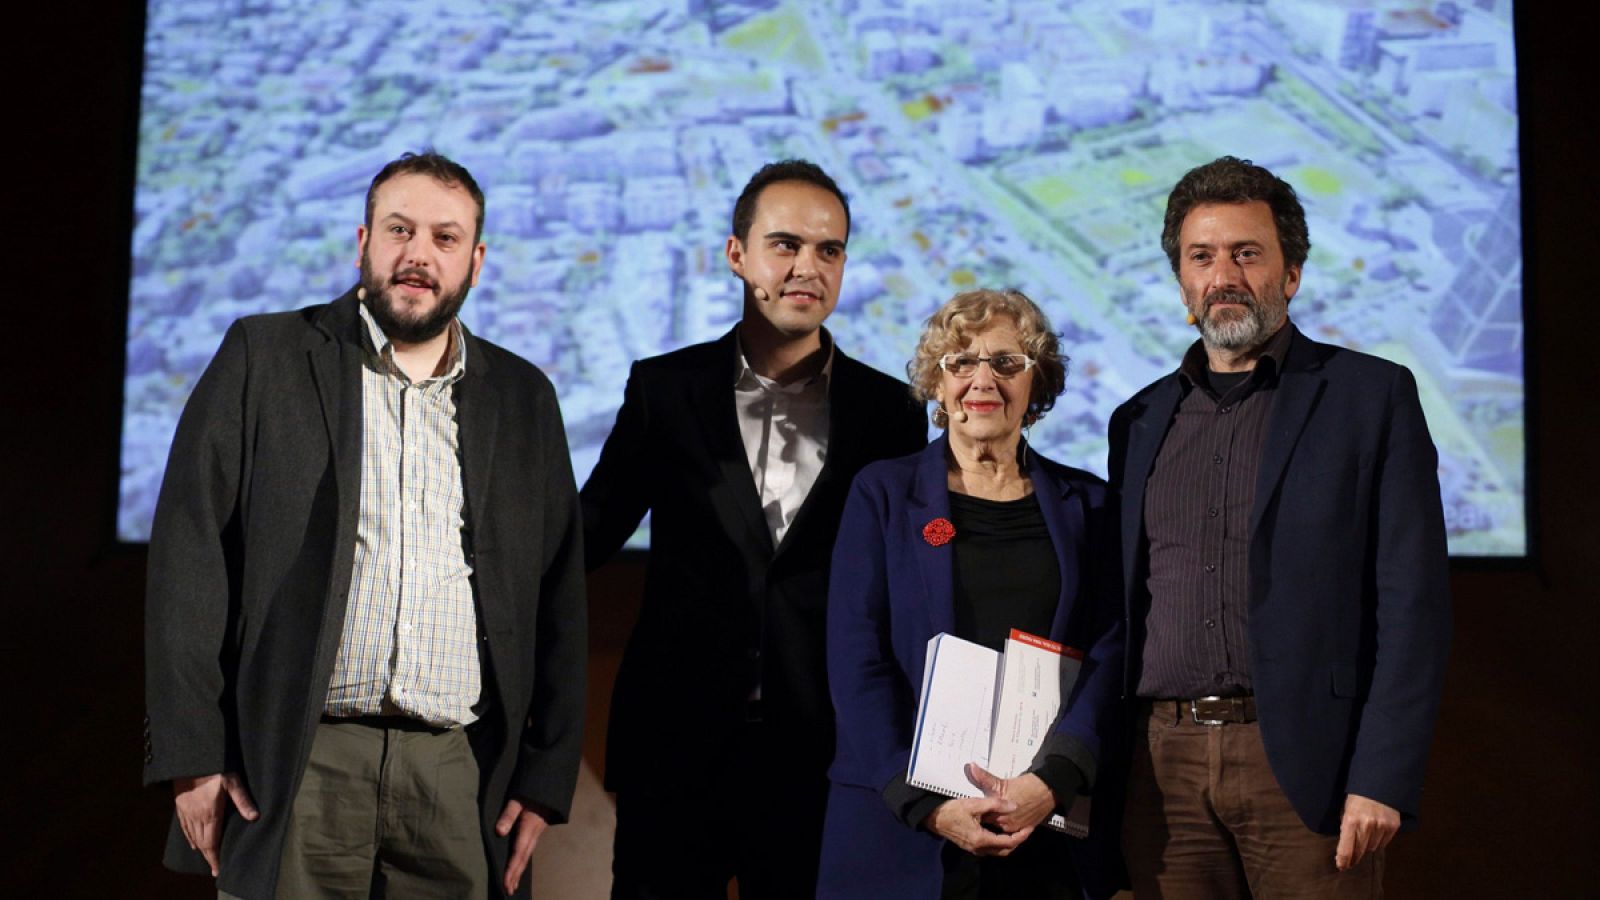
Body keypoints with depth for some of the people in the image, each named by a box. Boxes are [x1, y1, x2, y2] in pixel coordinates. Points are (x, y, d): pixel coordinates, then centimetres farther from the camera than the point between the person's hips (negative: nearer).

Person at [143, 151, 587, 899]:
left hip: (461, 778, 2)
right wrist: (193, 755, -7)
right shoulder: (264, 357, 5)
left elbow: (558, 598, 12)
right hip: (295, 772, -2)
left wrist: (545, 777, 5)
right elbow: (191, 554, 0)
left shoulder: (524, 397, 12)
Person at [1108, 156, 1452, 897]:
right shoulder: (1139, 422, 14)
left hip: (1300, 763, -3)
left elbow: (1412, 605, -4)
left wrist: (1382, 779, -12)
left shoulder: (1372, 397, 2)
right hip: (1163, 766, 4)